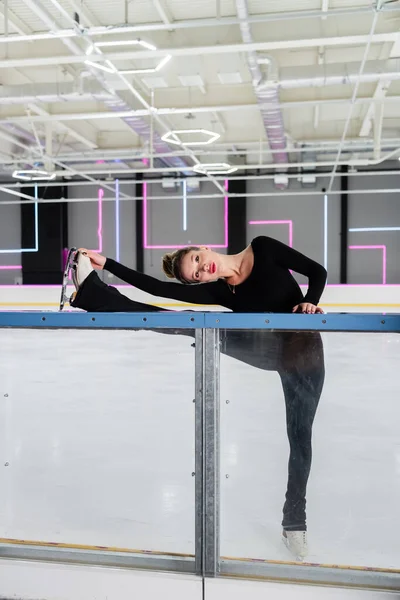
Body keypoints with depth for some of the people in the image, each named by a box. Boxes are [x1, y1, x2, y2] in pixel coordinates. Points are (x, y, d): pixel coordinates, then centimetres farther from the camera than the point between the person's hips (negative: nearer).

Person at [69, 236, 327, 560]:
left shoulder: (263, 248, -10)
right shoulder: (218, 292, -5)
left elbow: (317, 271, -8)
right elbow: (157, 288, -10)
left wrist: (310, 302, -27)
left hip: (305, 350, -3)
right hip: (270, 350, 3)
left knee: (300, 434, -2)